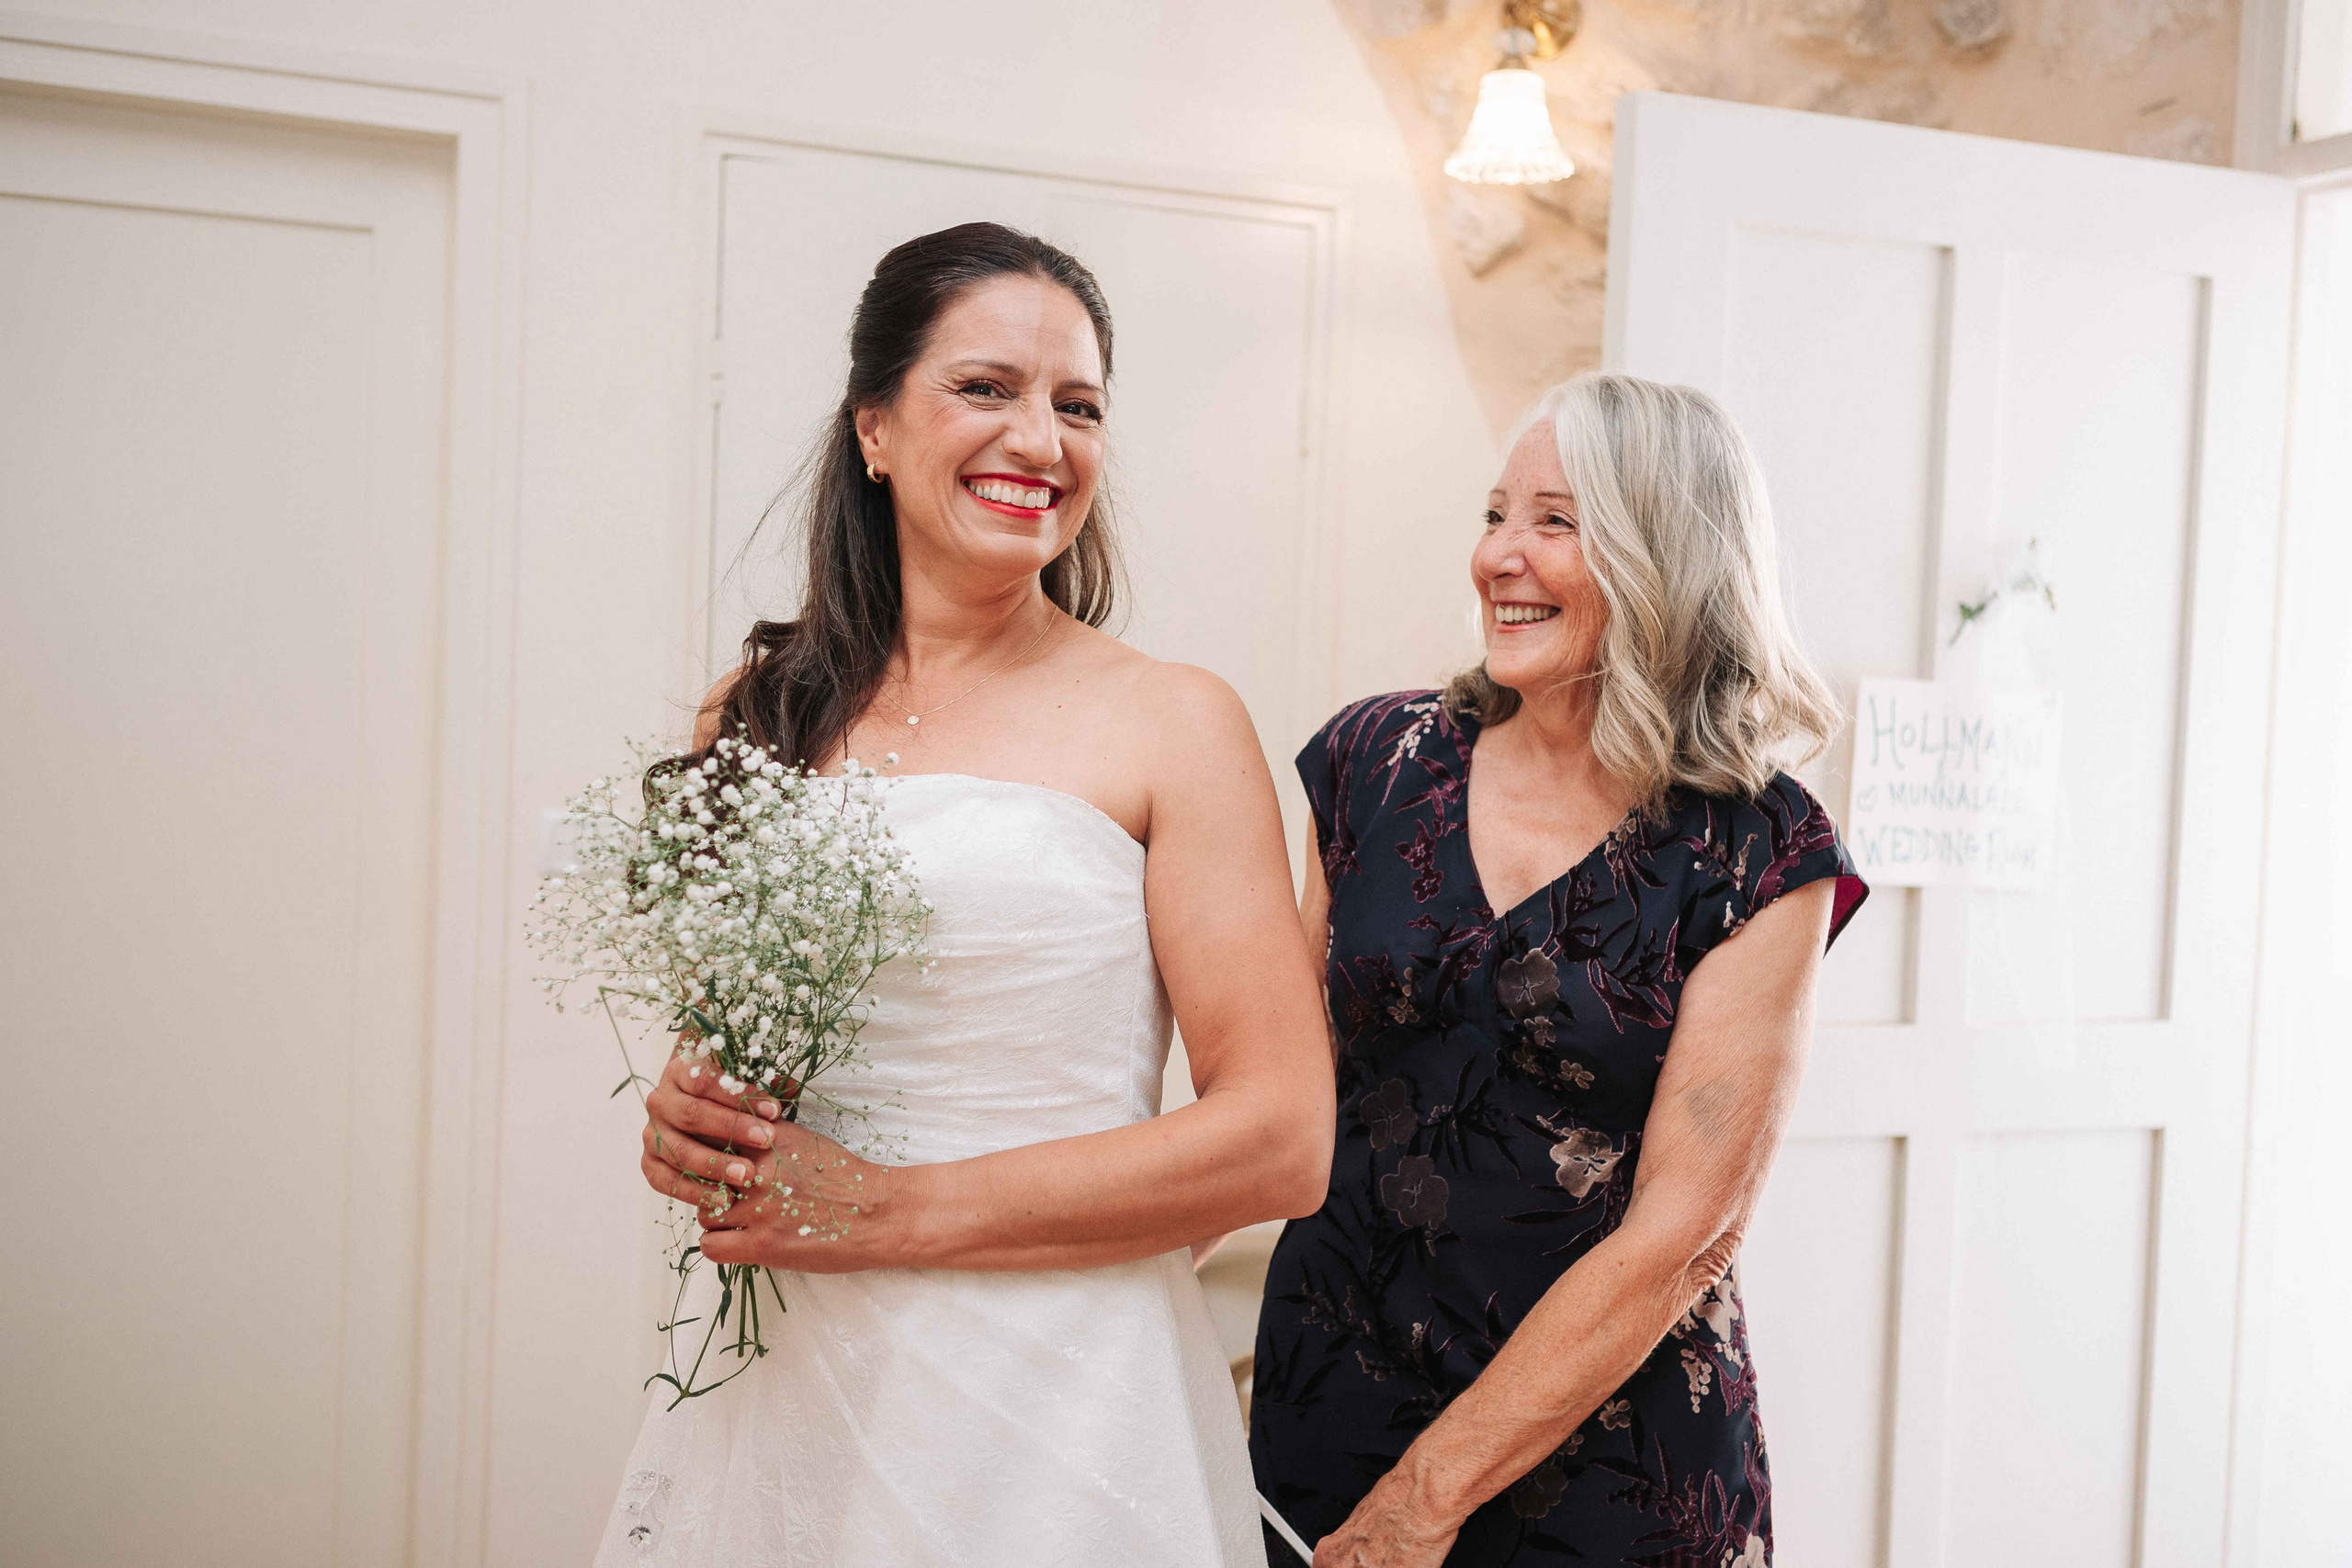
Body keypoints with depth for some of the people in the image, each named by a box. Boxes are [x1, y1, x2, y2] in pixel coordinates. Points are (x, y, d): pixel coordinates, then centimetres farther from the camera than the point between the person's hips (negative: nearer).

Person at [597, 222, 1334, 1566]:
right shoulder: (760, 715, 5)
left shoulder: (1171, 724, -7)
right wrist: (687, 1126, -6)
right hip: (771, 1391, 4)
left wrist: (893, 1210, -15)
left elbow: (1280, 1143, -12)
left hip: (1048, 1411, -3)